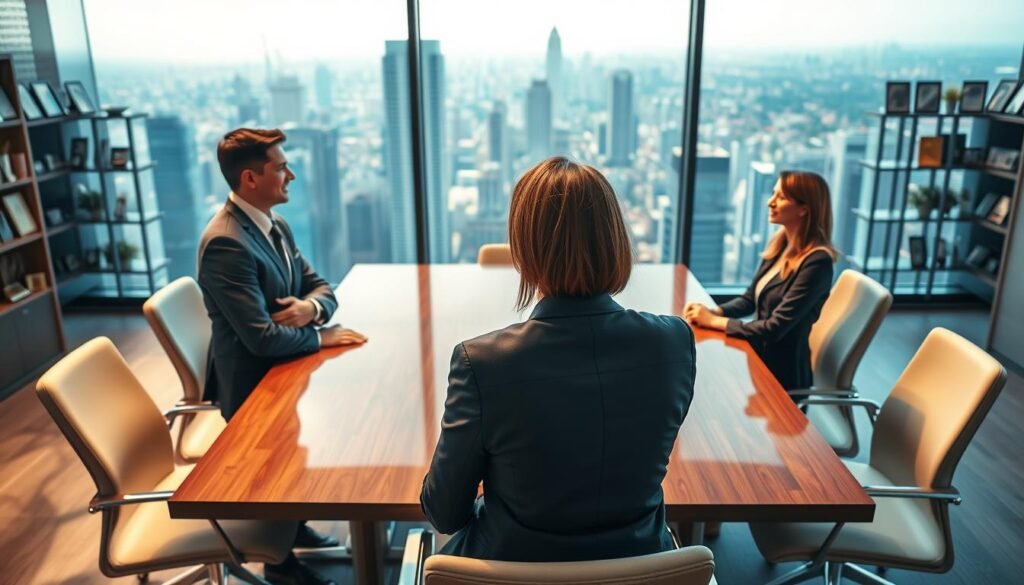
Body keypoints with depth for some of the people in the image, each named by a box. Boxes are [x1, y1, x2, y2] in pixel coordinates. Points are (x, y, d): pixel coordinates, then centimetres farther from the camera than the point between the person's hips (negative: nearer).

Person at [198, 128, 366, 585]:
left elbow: (321, 287, 7)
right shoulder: (225, 243, -27)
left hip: (281, 369, 8)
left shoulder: (275, 224, 2)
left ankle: (293, 525, 40)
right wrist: (320, 337, -18)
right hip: (252, 384, -8)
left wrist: (310, 307, -16)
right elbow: (262, 337, -32)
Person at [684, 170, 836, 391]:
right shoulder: (778, 244, 3)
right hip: (758, 355, 7)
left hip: (780, 371, -7)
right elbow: (750, 299, 11)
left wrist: (714, 321, -18)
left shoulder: (816, 262, -22)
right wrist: (713, 311, -8)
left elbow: (775, 327, -24)